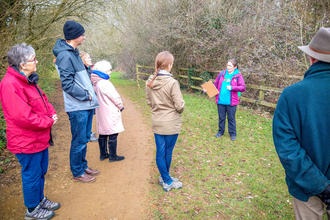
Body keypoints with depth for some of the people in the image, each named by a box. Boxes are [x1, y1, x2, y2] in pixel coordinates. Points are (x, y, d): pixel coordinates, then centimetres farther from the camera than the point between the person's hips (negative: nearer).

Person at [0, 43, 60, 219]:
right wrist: (48, 121, -17)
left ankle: (40, 200, 43)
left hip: (40, 137, 9)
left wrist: (52, 113, -3)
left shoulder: (28, 80, 8)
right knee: (32, 174, 8)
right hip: (27, 142, -9)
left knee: (41, 171, 22)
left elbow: (42, 99, 16)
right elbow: (23, 117, -28)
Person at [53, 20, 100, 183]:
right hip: (78, 107, -9)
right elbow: (67, 84, -21)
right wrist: (86, 95, -14)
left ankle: (83, 166, 35)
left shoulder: (73, 52, 14)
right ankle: (77, 173, 21)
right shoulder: (65, 55, -17)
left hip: (86, 105, 9)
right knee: (79, 141, 4)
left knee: (85, 139, 19)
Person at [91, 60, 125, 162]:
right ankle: (113, 156, 10)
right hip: (110, 113, -9)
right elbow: (115, 97, -16)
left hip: (101, 113, 9)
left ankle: (103, 154, 27)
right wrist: (121, 106, 1)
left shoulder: (95, 83, 6)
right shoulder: (105, 83, -21)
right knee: (113, 134, 1)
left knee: (103, 133, 16)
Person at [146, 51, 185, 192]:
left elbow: (149, 102, 7)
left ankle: (165, 178, 28)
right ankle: (167, 181, 26)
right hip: (171, 124, -5)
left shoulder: (150, 82, -1)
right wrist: (179, 110, 3)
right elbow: (180, 105, -18)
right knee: (168, 152, 9)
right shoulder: (172, 83, -20)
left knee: (160, 152, 12)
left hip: (157, 123, 5)